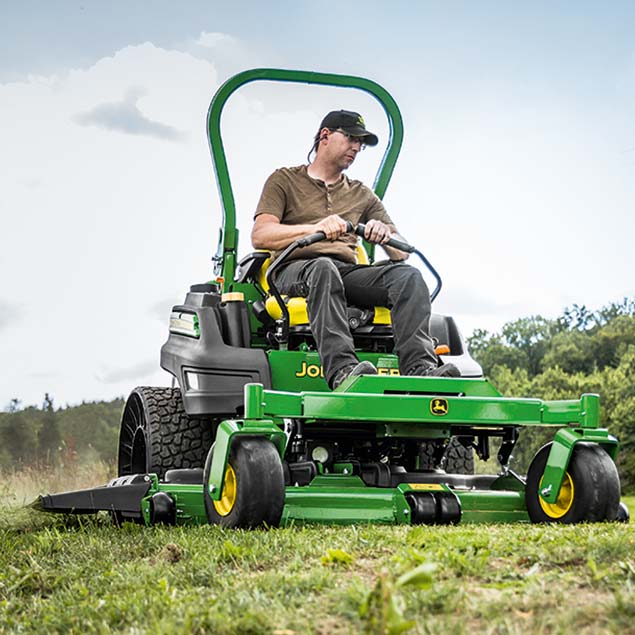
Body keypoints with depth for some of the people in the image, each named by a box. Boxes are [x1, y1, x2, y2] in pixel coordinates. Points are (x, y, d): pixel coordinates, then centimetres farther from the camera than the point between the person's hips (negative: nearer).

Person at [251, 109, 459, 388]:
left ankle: (419, 367, -44)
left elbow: (402, 252, 18)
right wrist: (316, 228, -19)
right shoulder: (284, 181, 16)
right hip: (295, 269, -3)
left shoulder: (362, 195, 28)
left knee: (407, 275, -25)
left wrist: (384, 234, -9)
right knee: (323, 267, -39)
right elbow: (260, 236, -2)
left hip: (349, 272, 4)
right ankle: (341, 368, -54)